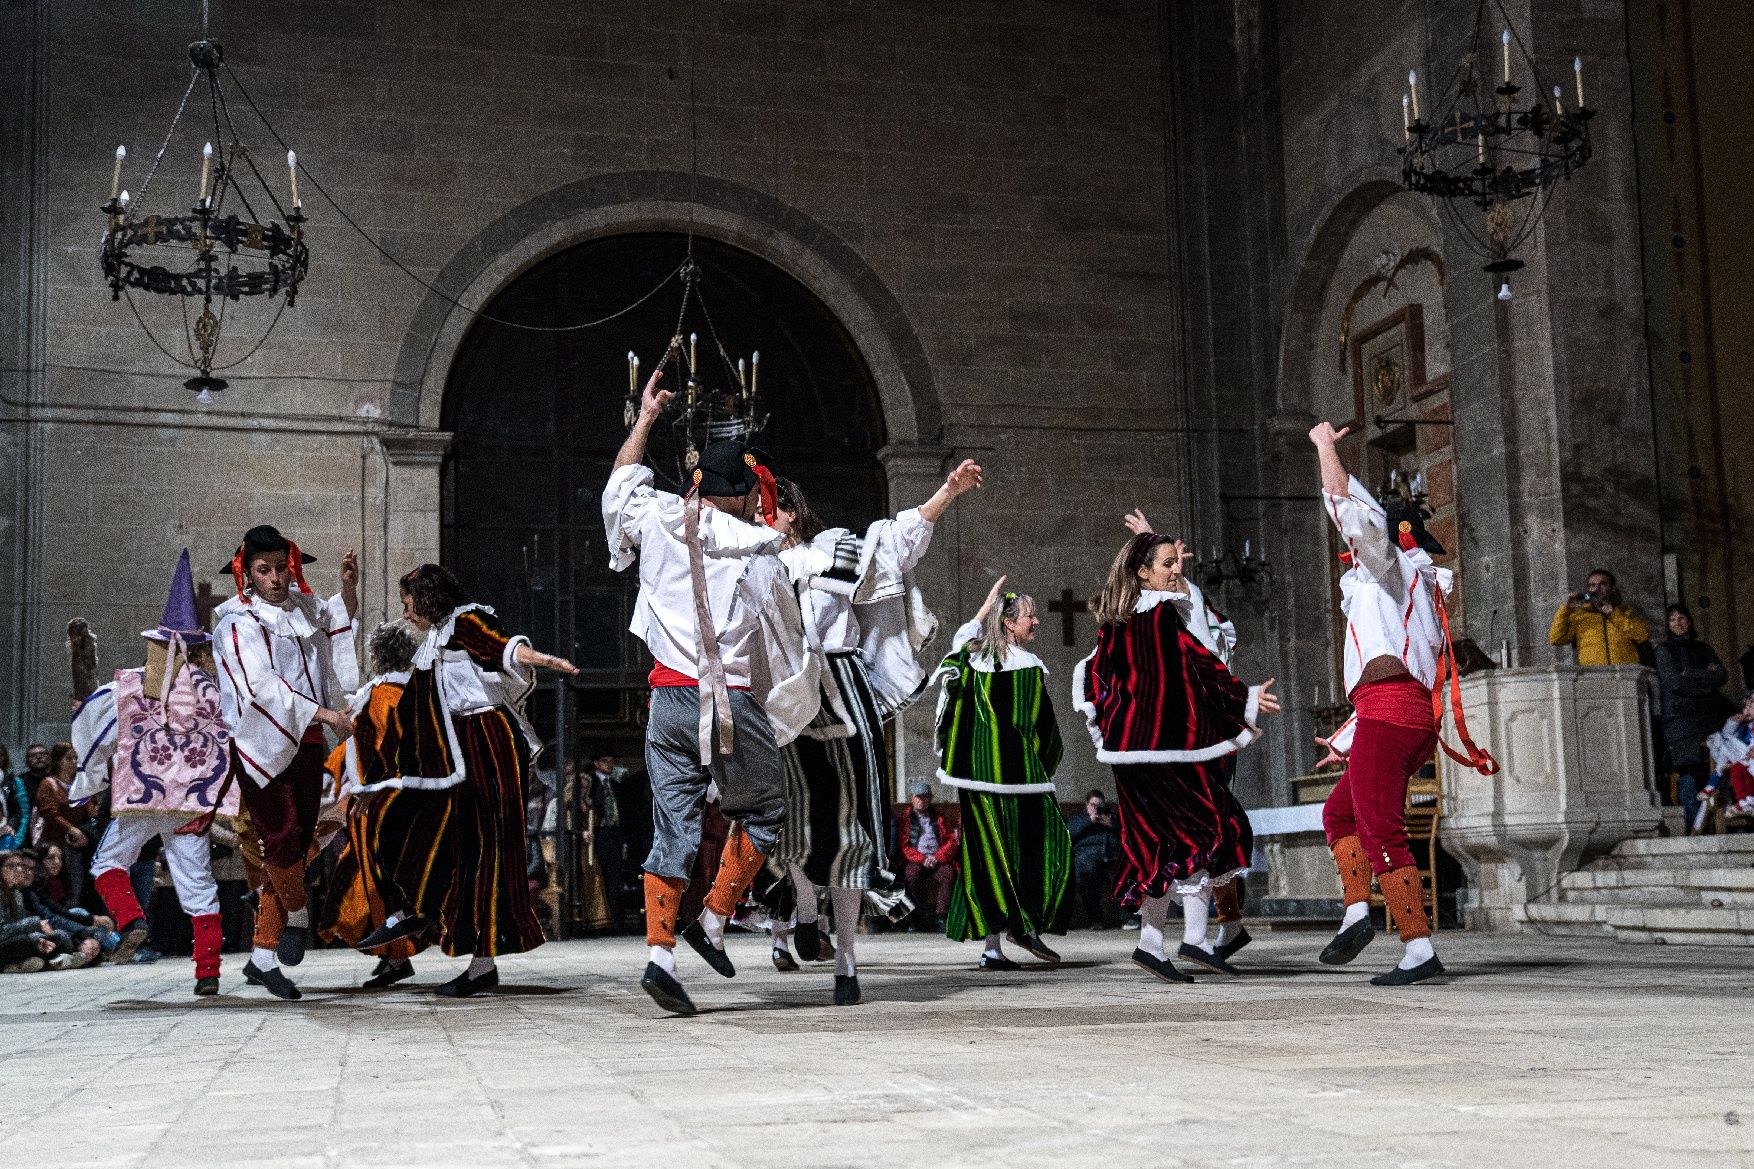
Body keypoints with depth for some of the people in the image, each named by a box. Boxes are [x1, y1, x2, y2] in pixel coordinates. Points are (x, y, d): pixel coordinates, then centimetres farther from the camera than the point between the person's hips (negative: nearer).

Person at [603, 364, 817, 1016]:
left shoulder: (660, 523, 5)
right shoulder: (760, 551, -2)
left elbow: (620, 486, 27)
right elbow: (785, 636, 6)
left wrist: (644, 419, 39)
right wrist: (791, 711, 23)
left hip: (670, 699, 4)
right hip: (735, 702, -3)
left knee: (673, 827, 5)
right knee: (762, 813, 16)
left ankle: (660, 952, -2)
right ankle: (713, 922, 10)